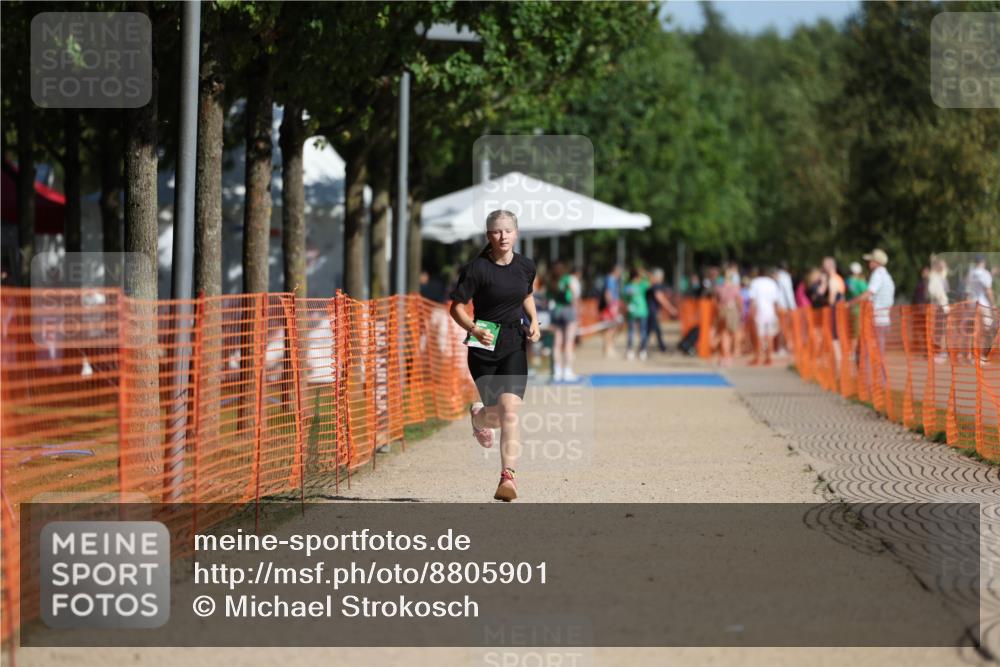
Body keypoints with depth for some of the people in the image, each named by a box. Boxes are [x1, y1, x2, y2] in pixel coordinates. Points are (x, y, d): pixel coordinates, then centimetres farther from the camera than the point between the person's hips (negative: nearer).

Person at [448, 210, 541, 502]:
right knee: (498, 414, 6)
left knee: (509, 410, -16)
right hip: (483, 346, -2)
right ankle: (478, 416, 46)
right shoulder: (477, 268, -12)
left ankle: (507, 476, -16)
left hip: (514, 345, 2)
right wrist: (473, 329, -27)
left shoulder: (526, 266, 2)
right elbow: (456, 306, -10)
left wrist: (534, 321, 6)